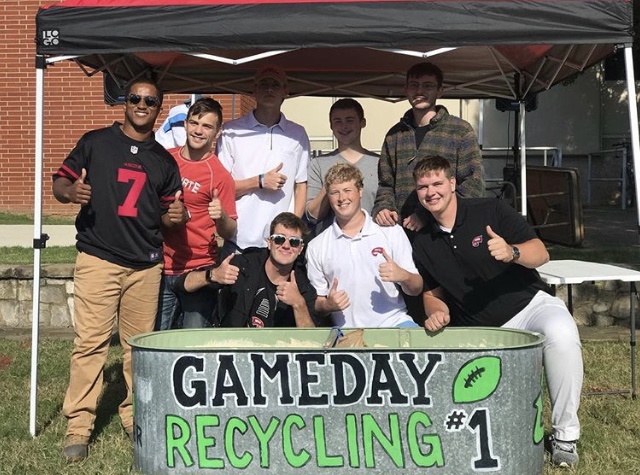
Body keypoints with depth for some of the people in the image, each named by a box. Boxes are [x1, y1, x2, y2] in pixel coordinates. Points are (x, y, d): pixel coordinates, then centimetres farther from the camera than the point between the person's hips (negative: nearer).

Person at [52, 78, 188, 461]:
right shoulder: (95, 142, 6)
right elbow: (60, 183, 6)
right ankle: (79, 426, 2)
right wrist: (71, 191, -17)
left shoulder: (165, 161, 16)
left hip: (147, 265, 3)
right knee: (91, 342, -6)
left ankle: (135, 417, 20)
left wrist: (176, 216, -3)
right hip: (98, 260, -3)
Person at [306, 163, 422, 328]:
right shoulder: (316, 247, 9)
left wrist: (403, 276, -13)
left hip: (393, 322, -2)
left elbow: (416, 289, 9)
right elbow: (316, 303, 13)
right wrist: (328, 304, -9)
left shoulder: (392, 232, 7)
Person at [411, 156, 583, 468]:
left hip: (530, 304, -2)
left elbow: (541, 254, -8)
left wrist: (511, 252, -29)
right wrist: (437, 311, -6)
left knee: (561, 334, -37)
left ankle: (565, 435, -18)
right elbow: (432, 292, 17)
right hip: (482, 332, 3)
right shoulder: (423, 246, 7)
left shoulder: (491, 211, -4)